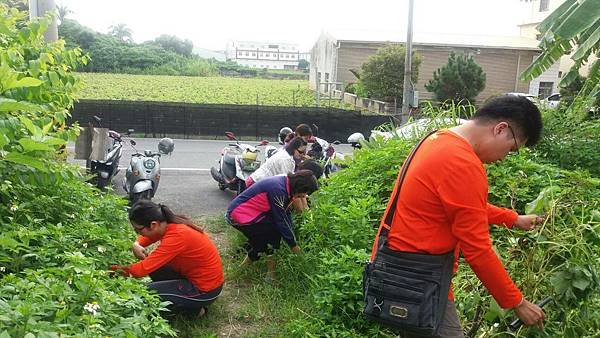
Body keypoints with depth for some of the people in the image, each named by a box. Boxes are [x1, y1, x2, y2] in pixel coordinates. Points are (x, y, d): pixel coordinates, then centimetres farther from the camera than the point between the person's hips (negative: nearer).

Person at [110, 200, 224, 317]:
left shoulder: (177, 236, -30)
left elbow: (143, 269, -30)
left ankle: (194, 308, 2)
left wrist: (115, 269, -16)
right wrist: (136, 245, -10)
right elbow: (146, 237, 12)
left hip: (206, 289, -8)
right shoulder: (165, 224, -6)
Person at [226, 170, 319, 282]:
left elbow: (286, 213, 6)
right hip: (238, 215, -10)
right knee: (276, 227, -13)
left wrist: (292, 238, 3)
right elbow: (281, 220, -22)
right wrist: (293, 244, -12)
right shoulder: (278, 190, -27)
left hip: (239, 210, 10)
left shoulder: (285, 184, 1)